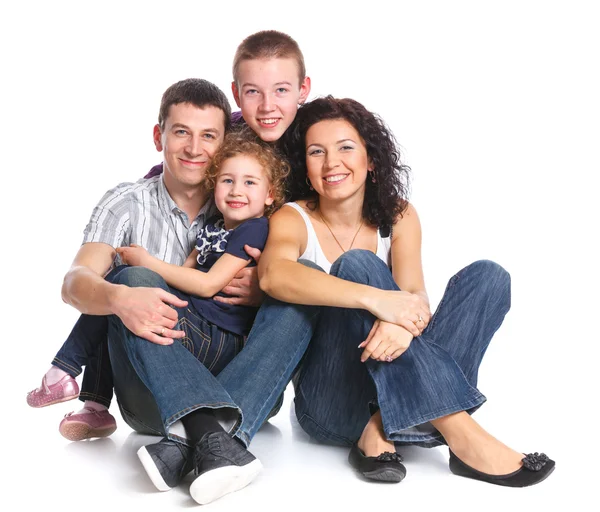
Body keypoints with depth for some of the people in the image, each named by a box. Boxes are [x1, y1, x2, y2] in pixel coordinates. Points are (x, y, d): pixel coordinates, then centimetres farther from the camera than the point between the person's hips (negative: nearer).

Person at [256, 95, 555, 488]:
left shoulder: (398, 216, 5)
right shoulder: (294, 219, -4)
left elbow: (414, 293, -13)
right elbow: (272, 275, -29)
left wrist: (404, 320, -39)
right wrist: (376, 299, -41)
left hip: (396, 393, 4)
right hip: (328, 402, -3)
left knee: (487, 276, -13)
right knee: (356, 265, -27)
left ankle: (380, 429, -24)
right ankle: (458, 431, -34)